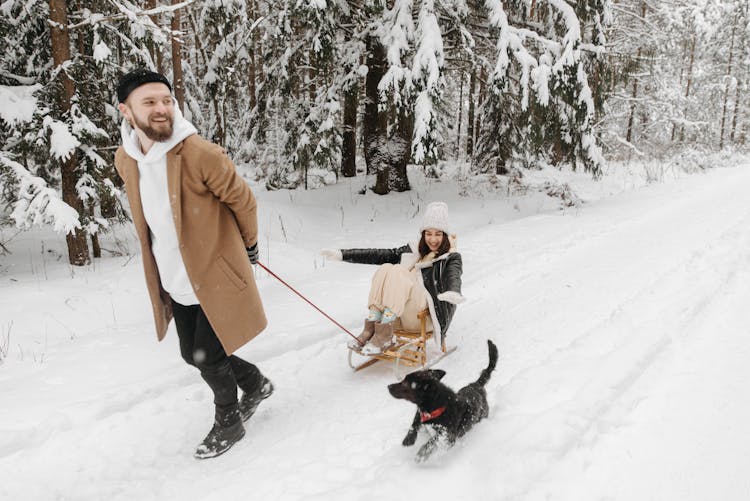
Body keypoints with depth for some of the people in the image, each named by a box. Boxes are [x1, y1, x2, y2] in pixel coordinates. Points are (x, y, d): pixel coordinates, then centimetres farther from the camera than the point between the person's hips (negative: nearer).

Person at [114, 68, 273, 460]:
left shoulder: (201, 154, -22)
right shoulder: (125, 160, -1)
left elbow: (243, 201, -9)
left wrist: (248, 244, 4)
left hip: (216, 274, -7)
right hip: (176, 281, 7)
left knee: (207, 358, 2)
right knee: (193, 353, 17)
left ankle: (228, 423, 31)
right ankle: (256, 384, 43)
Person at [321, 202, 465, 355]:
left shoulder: (451, 258, 6)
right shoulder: (413, 250, 18)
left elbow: (453, 277, -17)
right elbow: (380, 255, 11)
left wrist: (453, 292, -43)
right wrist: (342, 254, 1)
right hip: (403, 317, 4)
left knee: (398, 271, -25)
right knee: (385, 268, -19)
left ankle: (384, 336, -28)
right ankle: (371, 329, -24)